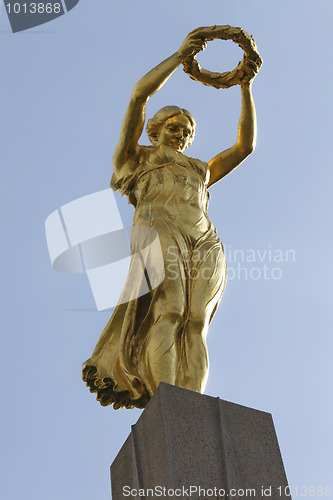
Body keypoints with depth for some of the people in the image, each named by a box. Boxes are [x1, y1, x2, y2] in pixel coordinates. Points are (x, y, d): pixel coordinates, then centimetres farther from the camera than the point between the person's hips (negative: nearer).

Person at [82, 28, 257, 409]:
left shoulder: (200, 171, 39)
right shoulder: (135, 157, 28)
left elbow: (245, 145, 35)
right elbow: (140, 94, 17)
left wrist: (246, 87, 31)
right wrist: (180, 55, 15)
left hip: (204, 242, 4)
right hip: (158, 229, -3)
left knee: (195, 323, -18)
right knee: (168, 311, -26)